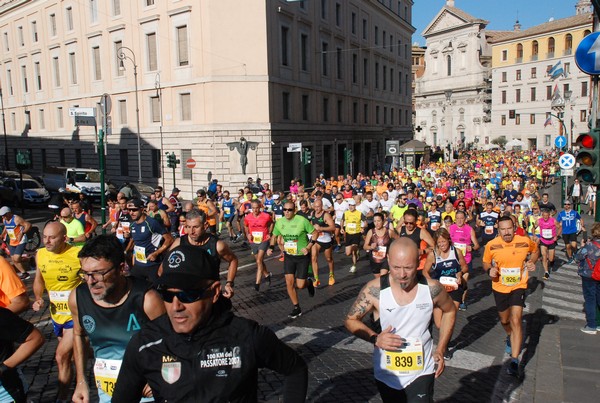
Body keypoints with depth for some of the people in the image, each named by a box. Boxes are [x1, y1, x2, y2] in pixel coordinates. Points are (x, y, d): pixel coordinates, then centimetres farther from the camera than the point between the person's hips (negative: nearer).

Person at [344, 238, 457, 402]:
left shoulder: (432, 288, -17)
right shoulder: (374, 290, -21)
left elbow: (449, 311, 5)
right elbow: (351, 320, -7)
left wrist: (440, 350, 0)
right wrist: (375, 338, -24)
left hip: (421, 372, 0)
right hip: (386, 374, 1)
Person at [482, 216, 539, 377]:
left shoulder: (525, 241, -11)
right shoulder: (491, 245, -12)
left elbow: (535, 250, 12)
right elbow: (486, 262, 4)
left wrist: (532, 262, -7)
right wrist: (490, 270, -18)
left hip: (518, 287, -2)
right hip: (499, 288, 2)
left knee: (516, 320, -16)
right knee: (504, 320, 20)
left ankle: (514, 360, -11)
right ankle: (510, 337, 55)